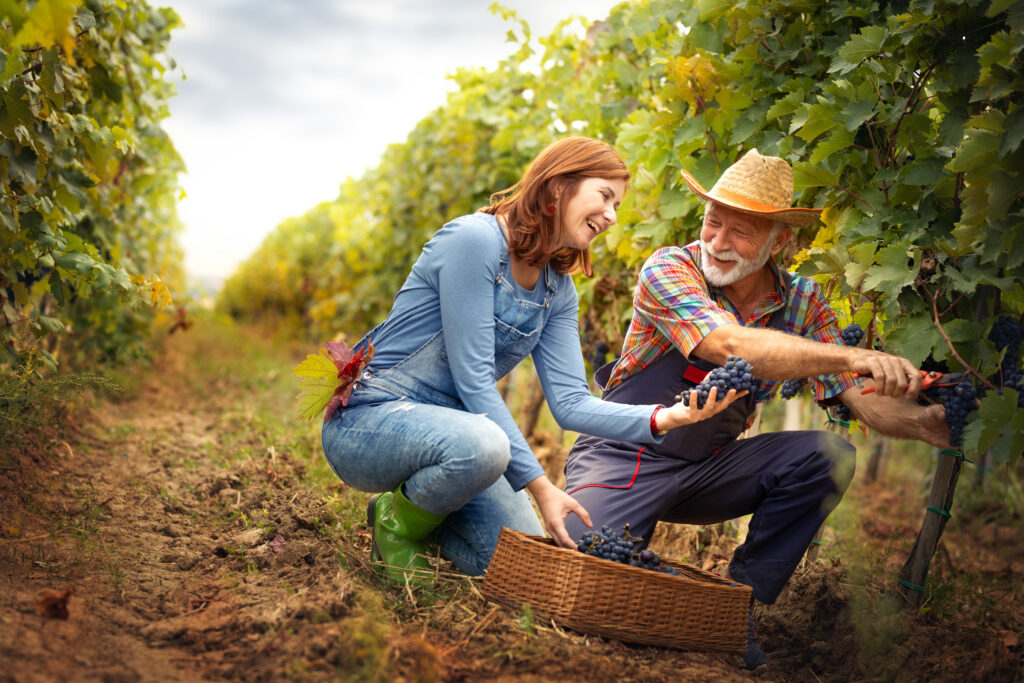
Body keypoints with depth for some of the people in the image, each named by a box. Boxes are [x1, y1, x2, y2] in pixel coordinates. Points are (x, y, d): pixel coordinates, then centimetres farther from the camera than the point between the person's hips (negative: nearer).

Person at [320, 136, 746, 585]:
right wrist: (538, 484, -24)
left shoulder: (557, 291, 6)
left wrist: (664, 418, -19)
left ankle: (419, 516, 19)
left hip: (446, 428, 7)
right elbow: (472, 380, -23)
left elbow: (570, 402, -3)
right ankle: (400, 527, -7)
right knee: (482, 443, -39)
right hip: (367, 420, -7)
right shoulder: (475, 239, -19)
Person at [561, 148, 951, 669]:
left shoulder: (801, 303, -4)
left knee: (828, 455, -20)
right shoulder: (669, 270, -19)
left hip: (706, 469, 4)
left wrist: (926, 423, -33)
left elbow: (864, 400, -11)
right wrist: (853, 356, -48)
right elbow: (732, 345, -37)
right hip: (623, 457, -4)